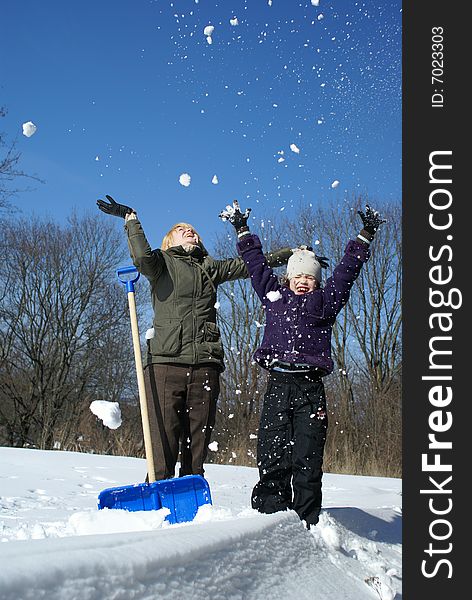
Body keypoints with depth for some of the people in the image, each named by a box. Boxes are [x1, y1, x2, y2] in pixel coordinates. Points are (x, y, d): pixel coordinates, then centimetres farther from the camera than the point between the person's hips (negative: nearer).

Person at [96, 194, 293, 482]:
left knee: (198, 442, 3)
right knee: (163, 440, -9)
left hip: (205, 364, 4)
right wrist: (131, 219, -4)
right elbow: (142, 257, -9)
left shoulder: (210, 268, 24)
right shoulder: (162, 261, 14)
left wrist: (292, 253, 32)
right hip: (166, 361, -3)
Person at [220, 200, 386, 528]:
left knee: (307, 461, -2)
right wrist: (243, 229, 35)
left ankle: (307, 527, 2)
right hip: (277, 384, 1)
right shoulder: (274, 295, 20)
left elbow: (348, 269, 14)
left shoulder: (326, 301, 16)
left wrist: (365, 235, 11)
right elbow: (257, 264, 28)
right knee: (272, 458, -1)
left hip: (310, 388, -1)